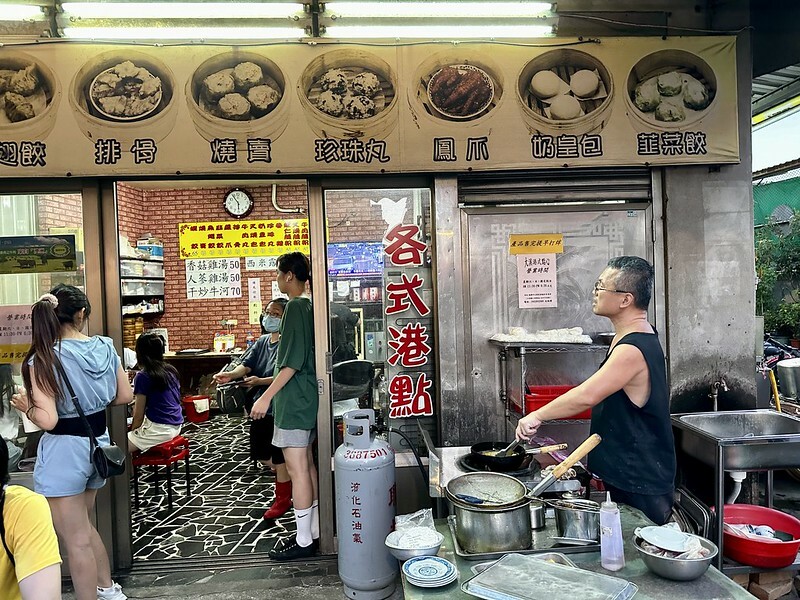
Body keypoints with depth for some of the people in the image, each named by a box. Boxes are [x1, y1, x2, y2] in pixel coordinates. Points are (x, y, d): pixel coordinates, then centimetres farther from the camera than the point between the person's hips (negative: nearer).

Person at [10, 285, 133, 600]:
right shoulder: (105, 347, -2)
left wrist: (26, 406, -1)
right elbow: (125, 396, 5)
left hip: (65, 450, -6)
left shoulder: (43, 359, -17)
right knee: (82, 526, 27)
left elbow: (48, 420, -20)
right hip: (98, 442, 7)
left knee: (76, 541, 8)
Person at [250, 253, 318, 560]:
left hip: (293, 401, -10)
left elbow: (293, 360, -22)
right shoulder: (308, 306, 12)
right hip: (307, 399, 10)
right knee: (307, 464, 15)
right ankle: (313, 532, 25)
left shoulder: (295, 307, -15)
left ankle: (303, 541, 9)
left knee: (297, 468, -2)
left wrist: (266, 396, -19)